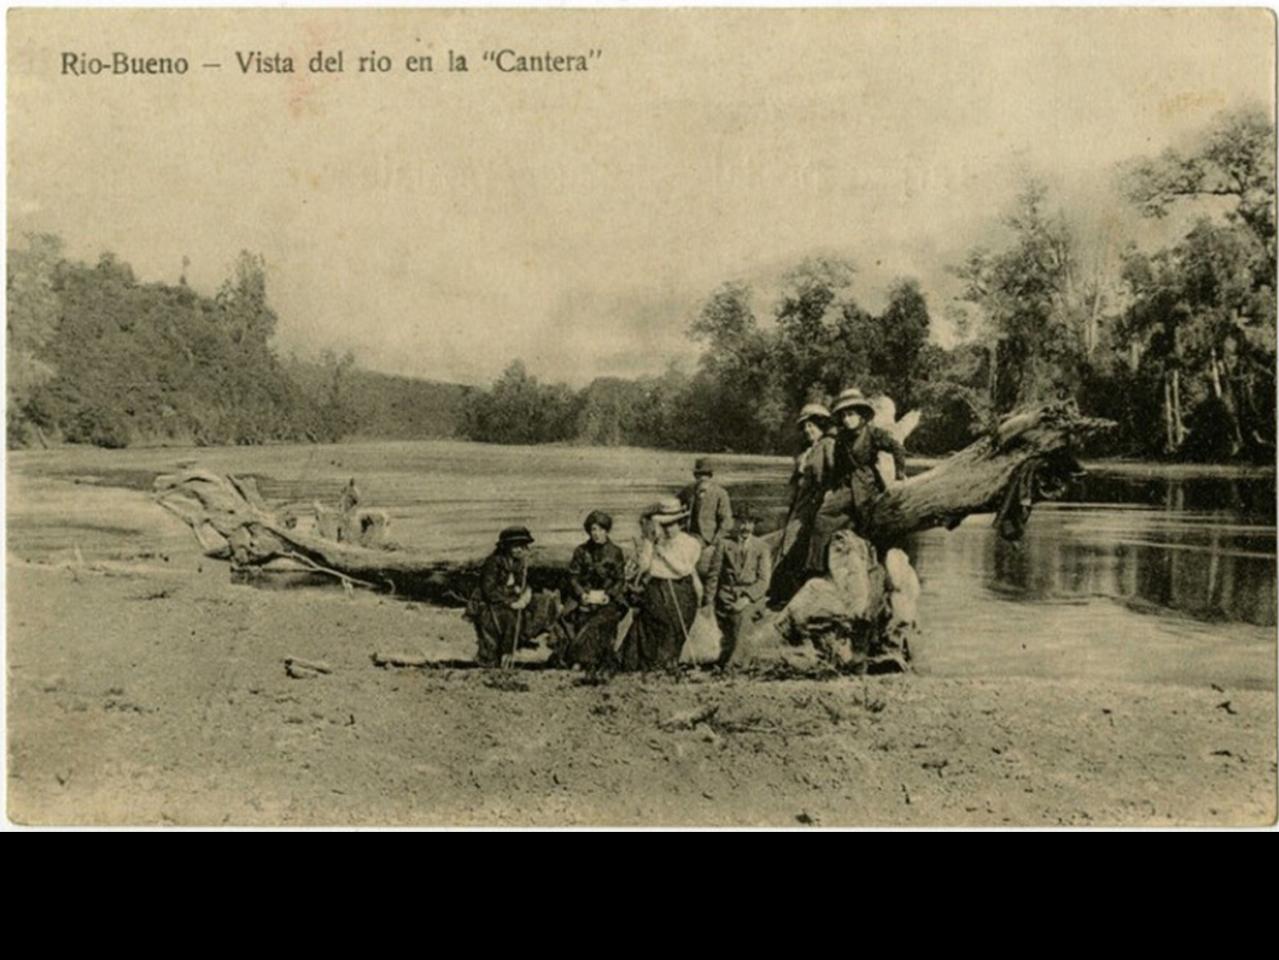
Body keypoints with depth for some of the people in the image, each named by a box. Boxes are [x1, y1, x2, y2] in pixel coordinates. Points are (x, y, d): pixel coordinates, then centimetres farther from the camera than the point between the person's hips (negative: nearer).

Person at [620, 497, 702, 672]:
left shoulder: (690, 543, 1)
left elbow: (683, 569, -7)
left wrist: (663, 552, -9)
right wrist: (648, 542, 3)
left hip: (679, 596, -2)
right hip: (654, 591, 2)